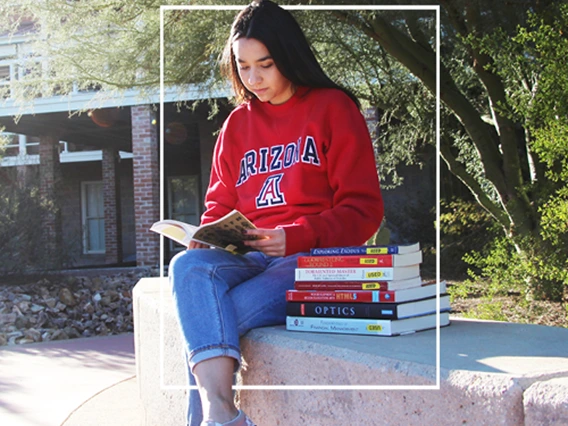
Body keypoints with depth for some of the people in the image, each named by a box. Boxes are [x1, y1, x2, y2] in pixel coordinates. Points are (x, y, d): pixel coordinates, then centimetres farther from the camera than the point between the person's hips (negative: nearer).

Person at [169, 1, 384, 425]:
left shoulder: (333, 108, 4)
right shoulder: (237, 123, 20)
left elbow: (364, 209, -3)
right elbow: (220, 204, 20)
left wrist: (294, 237, -18)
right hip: (247, 257, 5)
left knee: (207, 325, -29)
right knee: (189, 266, -31)